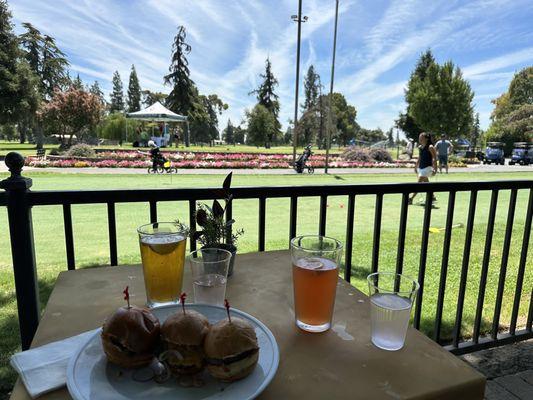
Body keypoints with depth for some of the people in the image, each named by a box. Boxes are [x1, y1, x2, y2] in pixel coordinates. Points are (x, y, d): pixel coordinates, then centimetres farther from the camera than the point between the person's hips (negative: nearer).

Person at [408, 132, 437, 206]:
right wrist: (416, 166, 22)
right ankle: (432, 197, 28)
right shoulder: (420, 147, 10)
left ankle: (411, 198, -12)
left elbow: (434, 158, -14)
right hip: (420, 167, 8)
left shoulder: (430, 147, -12)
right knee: (426, 182, 15)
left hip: (427, 167, -8)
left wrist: (435, 169, -19)